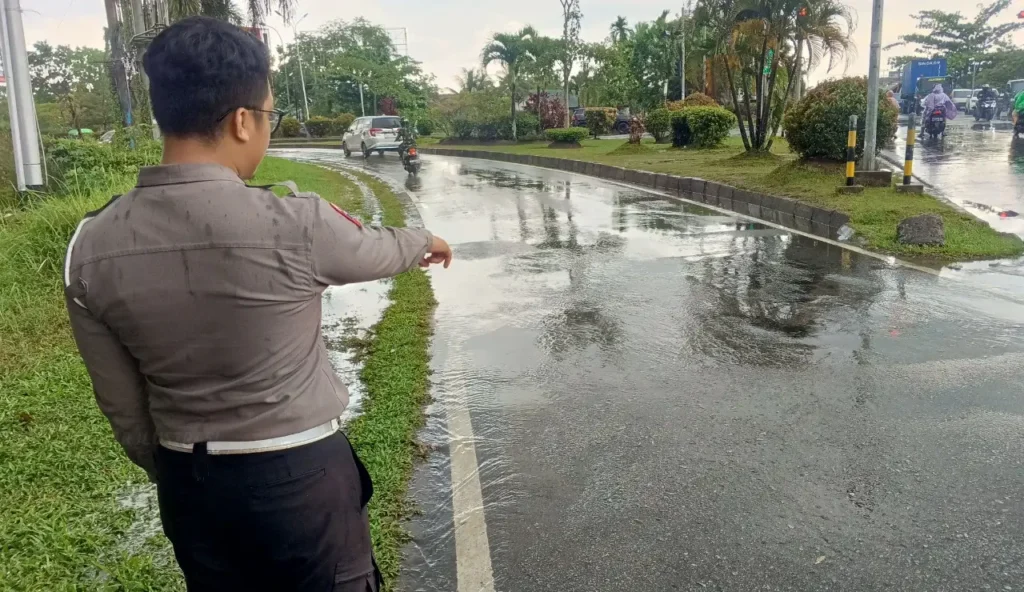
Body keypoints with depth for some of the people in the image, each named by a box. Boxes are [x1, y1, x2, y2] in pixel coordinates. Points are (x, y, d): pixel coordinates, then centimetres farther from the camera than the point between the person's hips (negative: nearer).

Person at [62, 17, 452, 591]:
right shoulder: (292, 225, -22)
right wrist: (423, 242, 23)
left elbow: (123, 405, 1)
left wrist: (177, 476, 17)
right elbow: (376, 249, 1)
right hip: (299, 476, -4)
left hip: (189, 484, 5)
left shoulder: (91, 246, -8)